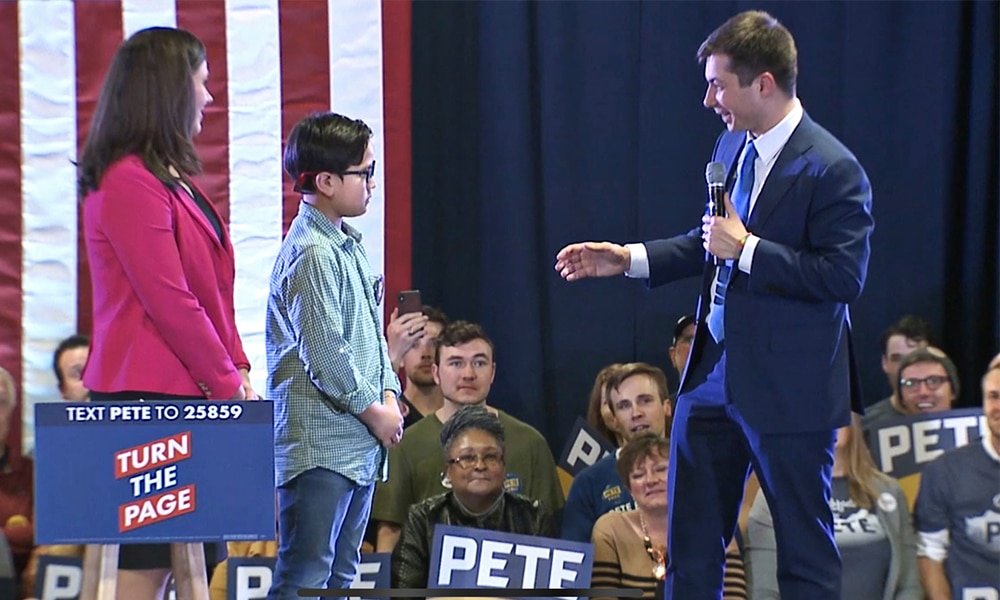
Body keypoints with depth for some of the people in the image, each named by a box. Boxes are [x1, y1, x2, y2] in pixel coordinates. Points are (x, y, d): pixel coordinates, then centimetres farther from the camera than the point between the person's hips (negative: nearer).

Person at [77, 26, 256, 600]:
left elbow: (210, 293, 21)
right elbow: (168, 301, -16)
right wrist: (227, 383, -10)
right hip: (148, 398, -10)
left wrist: (237, 370, 9)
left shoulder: (173, 180, 18)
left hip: (190, 395, 10)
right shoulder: (130, 182, -13)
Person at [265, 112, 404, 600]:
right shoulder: (312, 253, -15)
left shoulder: (349, 246, 16)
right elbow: (324, 354, -19)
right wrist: (374, 412, -10)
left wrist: (389, 395, 5)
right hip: (319, 445, -10)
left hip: (360, 445, 10)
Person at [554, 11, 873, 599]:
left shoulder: (832, 169, -17)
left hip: (789, 389, -8)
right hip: (714, 374, 8)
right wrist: (628, 258, 12)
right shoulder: (733, 146, 9)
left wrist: (746, 248, -21)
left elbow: (846, 276, -21)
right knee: (691, 542, 13)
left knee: (805, 549, 4)